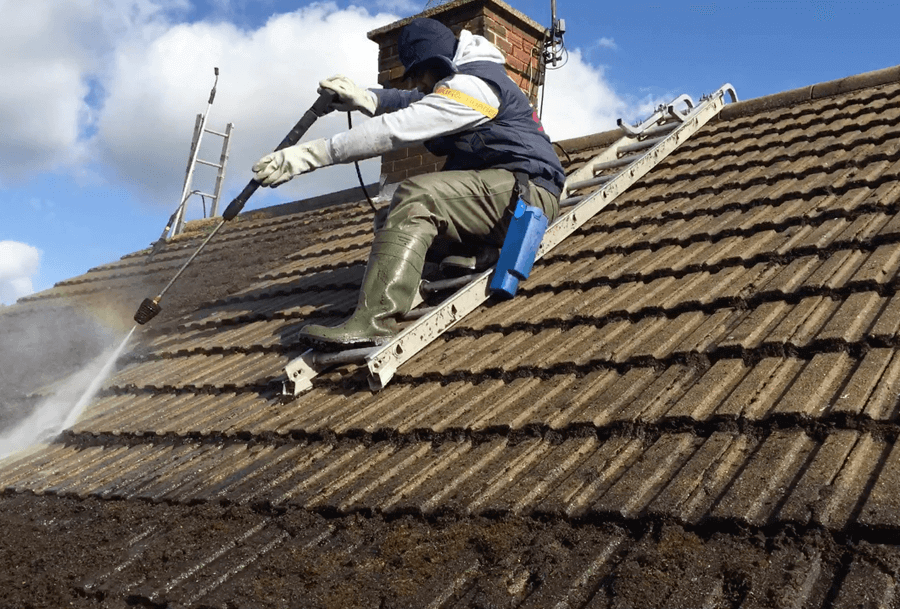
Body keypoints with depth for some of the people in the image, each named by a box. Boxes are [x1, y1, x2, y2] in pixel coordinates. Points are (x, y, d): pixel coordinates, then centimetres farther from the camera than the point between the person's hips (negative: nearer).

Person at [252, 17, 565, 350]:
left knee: (416, 197, -31)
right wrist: (360, 97, -7)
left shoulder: (471, 84, -14)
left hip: (528, 192, -11)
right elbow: (410, 102, 16)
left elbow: (394, 130, -20)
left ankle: (373, 320, -44)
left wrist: (307, 154, -21)